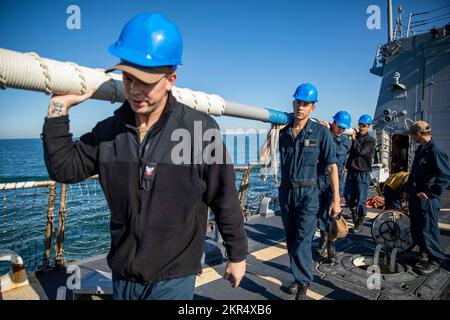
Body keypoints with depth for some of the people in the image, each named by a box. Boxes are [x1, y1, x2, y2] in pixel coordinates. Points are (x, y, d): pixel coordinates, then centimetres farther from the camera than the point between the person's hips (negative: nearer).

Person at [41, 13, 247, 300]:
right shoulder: (108, 131, -3)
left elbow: (225, 201, -11)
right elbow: (64, 168, 0)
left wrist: (237, 255, -1)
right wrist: (59, 109, -8)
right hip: (122, 275, 5)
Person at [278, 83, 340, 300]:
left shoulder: (321, 132, -7)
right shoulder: (283, 131, 3)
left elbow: (332, 167, -6)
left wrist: (336, 199, -7)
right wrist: (273, 129, 4)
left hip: (307, 193, -4)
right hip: (286, 192, 4)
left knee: (302, 242, -6)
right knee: (291, 240, 15)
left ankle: (303, 285, 14)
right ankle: (300, 277, 34)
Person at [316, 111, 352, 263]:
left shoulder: (346, 141, 6)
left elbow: (337, 151, -11)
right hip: (320, 178, 1)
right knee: (320, 211, 8)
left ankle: (331, 248, 7)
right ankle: (324, 239, 28)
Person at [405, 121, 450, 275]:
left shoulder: (436, 151, -18)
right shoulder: (420, 149, 10)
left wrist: (430, 193, -18)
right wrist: (408, 189, 17)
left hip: (427, 199, -9)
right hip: (415, 197, 9)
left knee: (428, 229, 1)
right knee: (416, 228, 18)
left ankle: (435, 260, 17)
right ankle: (425, 252, 35)